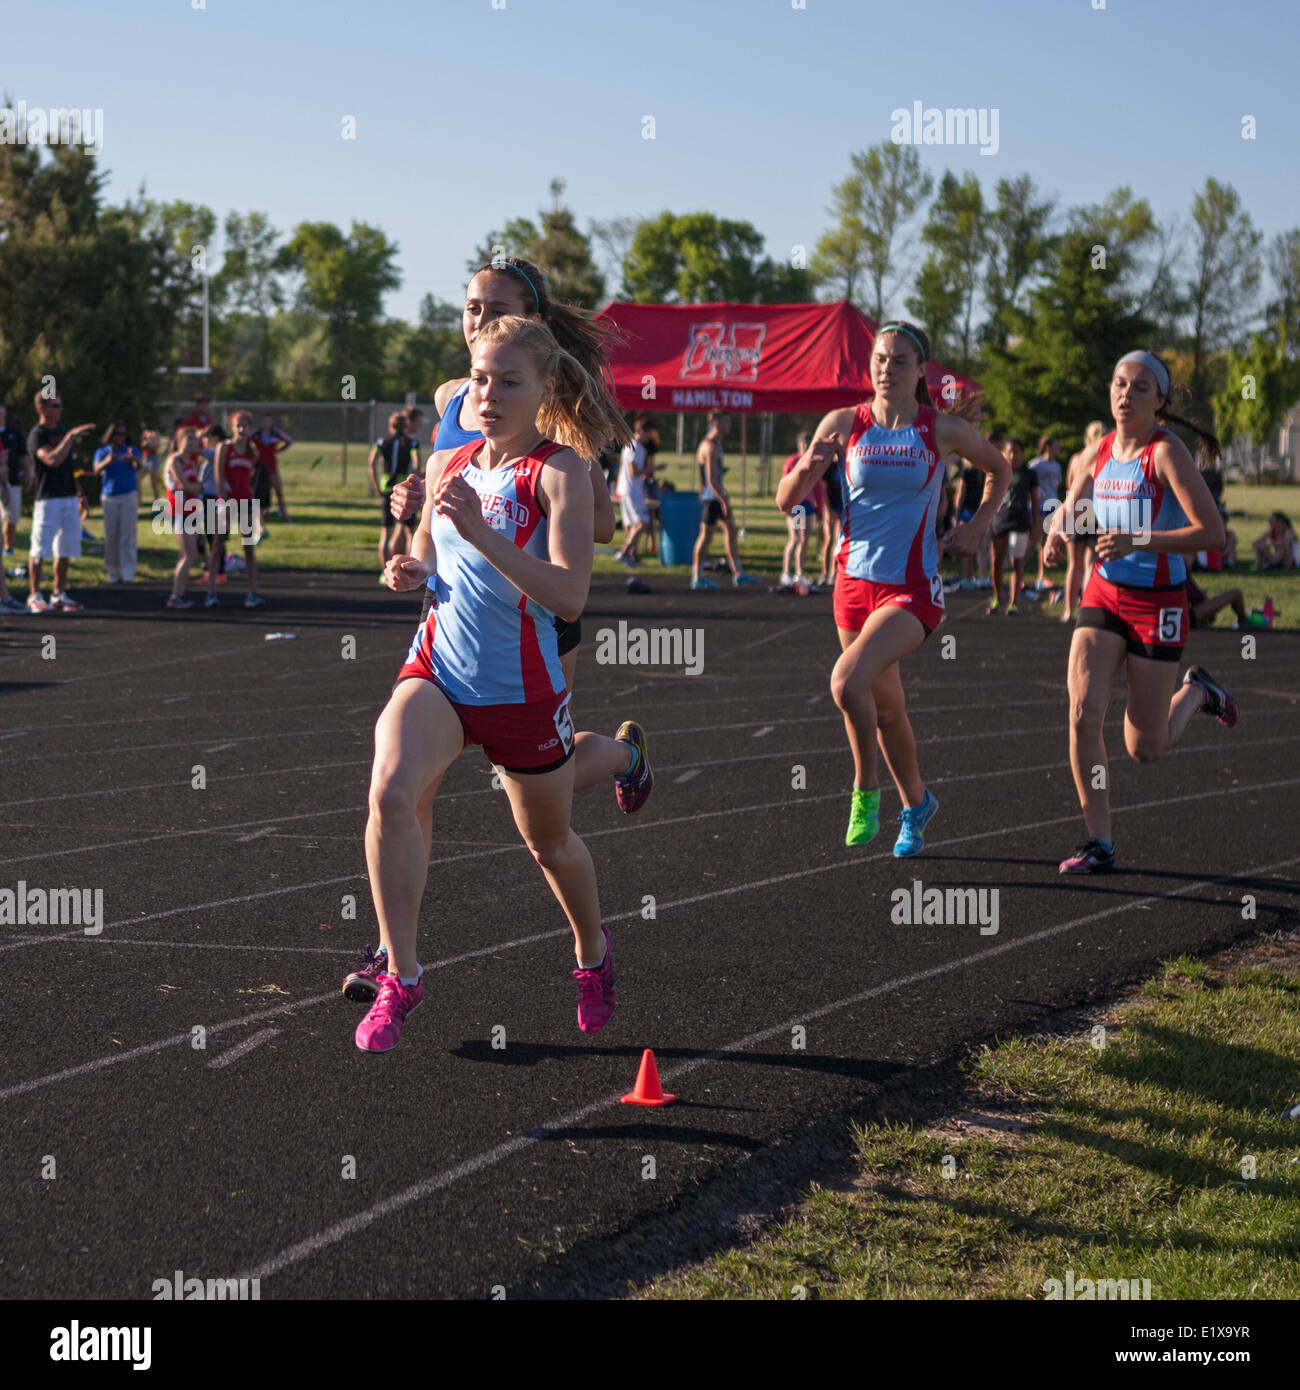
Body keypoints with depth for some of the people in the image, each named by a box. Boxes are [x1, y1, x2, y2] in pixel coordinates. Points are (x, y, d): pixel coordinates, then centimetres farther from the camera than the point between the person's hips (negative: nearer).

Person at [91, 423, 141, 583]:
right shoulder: (101, 452, 6)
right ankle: (114, 573, 8)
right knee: (111, 537, 1)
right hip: (109, 497, 1)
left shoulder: (132, 450, 3)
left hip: (128, 497, -1)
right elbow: (97, 469, -13)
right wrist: (107, 461, -35)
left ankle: (128, 574, -12)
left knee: (128, 535, -9)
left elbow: (138, 467, -17)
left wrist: (133, 459, -42)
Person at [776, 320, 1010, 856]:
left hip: (912, 588, -4)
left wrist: (977, 527, 4)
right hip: (855, 581, 4)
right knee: (886, 708, 15)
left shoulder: (944, 430, -4)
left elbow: (1000, 469, 15)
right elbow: (786, 500, -2)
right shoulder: (844, 424, -1)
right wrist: (804, 469, -22)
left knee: (847, 680, -26)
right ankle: (916, 803, 39)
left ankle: (866, 788, -3)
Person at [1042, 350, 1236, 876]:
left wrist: (1137, 541, -30)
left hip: (1158, 603, -5)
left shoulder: (1166, 452, -15)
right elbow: (1072, 505, 21)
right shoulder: (1097, 452, 3)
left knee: (1145, 749, 2)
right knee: (1082, 713, -14)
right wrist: (1057, 532, -1)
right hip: (1104, 594, 5)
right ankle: (1099, 842, -3)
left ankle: (1196, 692, 35)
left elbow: (1211, 532, -22)